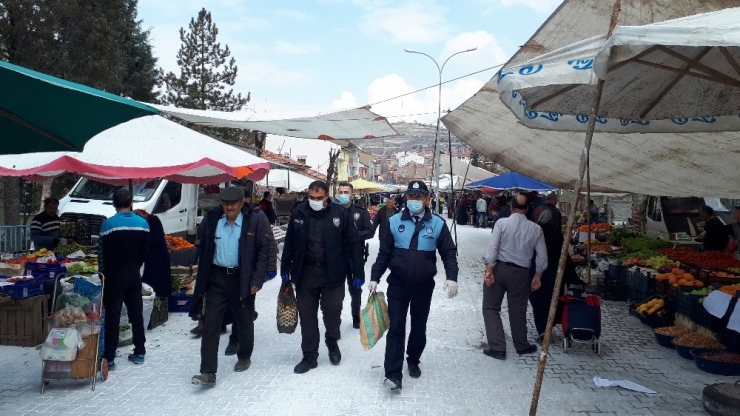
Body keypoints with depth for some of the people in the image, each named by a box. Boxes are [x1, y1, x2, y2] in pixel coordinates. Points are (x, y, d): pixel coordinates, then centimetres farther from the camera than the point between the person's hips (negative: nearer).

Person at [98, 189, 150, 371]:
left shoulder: (108, 224, -12)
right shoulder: (142, 223, 0)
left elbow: (102, 253, -8)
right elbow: (145, 251, 4)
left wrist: (103, 273, 5)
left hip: (115, 274, -4)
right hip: (134, 274, 4)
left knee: (112, 316, 0)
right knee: (136, 313, 12)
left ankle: (109, 358, 3)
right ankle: (139, 353, 19)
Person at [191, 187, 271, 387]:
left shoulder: (255, 222, -8)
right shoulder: (211, 220, 1)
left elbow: (264, 252, -6)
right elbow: (203, 249, 11)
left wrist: (257, 280, -11)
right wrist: (202, 279, 9)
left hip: (242, 279, -1)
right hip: (216, 279, 2)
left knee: (245, 323, 14)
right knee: (211, 325, -3)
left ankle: (244, 357, 38)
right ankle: (208, 372, 0)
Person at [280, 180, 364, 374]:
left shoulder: (340, 214, -7)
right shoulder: (299, 213, -1)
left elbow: (354, 244, -5)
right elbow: (289, 243, 7)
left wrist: (358, 273, -8)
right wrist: (285, 269, 6)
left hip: (332, 274, -2)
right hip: (305, 273, 2)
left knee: (332, 313, 9)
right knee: (307, 316, 8)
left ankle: (332, 343, 37)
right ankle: (309, 356, 22)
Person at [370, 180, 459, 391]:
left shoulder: (437, 223, -4)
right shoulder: (395, 221, -3)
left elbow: (449, 253, -2)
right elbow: (384, 253, 3)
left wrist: (452, 277, -16)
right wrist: (375, 277, 0)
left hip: (424, 286, 1)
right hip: (398, 284, -1)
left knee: (419, 328, 15)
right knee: (396, 328, -4)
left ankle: (413, 361, 37)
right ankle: (394, 373, -1)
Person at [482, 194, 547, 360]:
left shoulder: (502, 223, -8)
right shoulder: (536, 228, 1)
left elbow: (493, 247, -15)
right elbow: (542, 255, 4)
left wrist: (489, 270, -13)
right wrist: (537, 276, 14)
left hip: (499, 268, -2)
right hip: (521, 273, 2)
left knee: (490, 308, 7)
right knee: (518, 310, 17)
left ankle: (497, 348, 3)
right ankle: (522, 346, 32)